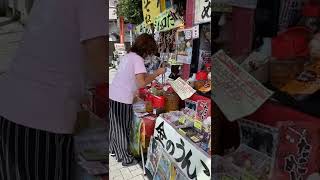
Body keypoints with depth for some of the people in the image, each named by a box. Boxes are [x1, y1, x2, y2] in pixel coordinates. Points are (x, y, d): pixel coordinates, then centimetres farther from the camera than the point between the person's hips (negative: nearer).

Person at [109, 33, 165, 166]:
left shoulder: (127, 56, 12)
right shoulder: (138, 59, -15)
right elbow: (141, 83, -22)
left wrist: (147, 76, 18)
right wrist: (156, 73, -11)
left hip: (112, 95, 8)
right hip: (123, 100, -8)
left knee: (115, 126, 22)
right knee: (123, 129, 6)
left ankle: (114, 149, 40)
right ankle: (126, 159, 22)